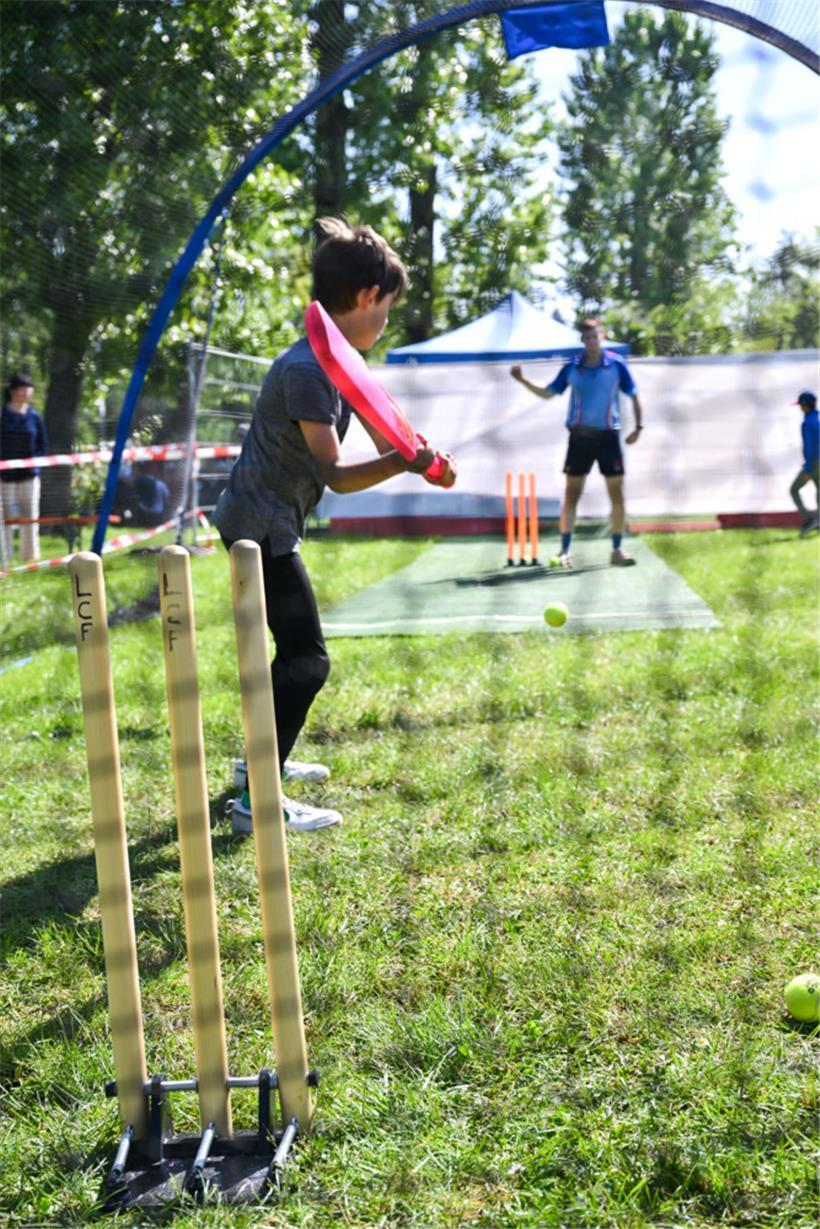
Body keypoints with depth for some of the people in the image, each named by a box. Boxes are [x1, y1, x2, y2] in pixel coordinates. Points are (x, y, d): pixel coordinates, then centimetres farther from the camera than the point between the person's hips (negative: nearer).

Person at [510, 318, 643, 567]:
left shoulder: (617, 365, -4)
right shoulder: (571, 368, 1)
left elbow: (634, 396, 3)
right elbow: (548, 393, 9)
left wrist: (638, 427, -6)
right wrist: (523, 380, -3)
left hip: (608, 435, -1)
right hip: (580, 436, 1)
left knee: (616, 493, -1)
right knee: (571, 493, 2)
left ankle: (617, 551, 8)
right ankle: (565, 551, 8)